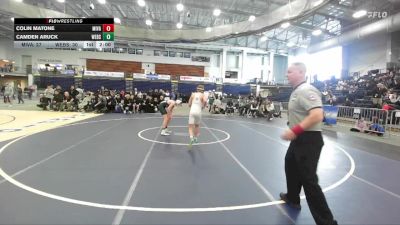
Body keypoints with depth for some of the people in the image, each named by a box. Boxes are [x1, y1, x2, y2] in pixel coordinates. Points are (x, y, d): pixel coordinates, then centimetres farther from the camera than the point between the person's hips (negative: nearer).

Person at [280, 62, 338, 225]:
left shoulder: (306, 90, -19)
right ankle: (292, 198, 46)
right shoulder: (297, 91, 12)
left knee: (308, 180, -6)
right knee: (290, 165, 25)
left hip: (309, 140, -11)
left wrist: (295, 131, -31)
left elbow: (317, 115, -30)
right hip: (300, 139, 11)